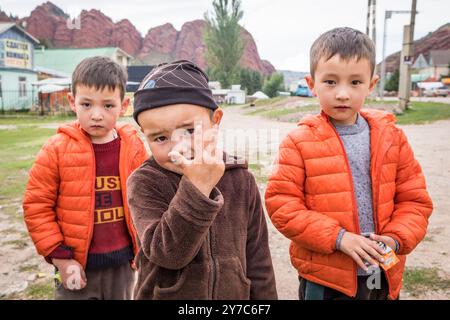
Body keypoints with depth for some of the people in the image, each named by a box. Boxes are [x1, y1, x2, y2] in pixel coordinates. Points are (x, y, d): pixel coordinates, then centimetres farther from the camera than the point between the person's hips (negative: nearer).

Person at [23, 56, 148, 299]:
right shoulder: (57, 150, -12)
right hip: (77, 266, -2)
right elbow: (36, 206, -7)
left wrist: (143, 246, 6)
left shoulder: (134, 147, -5)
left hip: (123, 263, 2)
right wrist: (59, 257, -10)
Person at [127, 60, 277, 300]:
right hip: (163, 294, -2)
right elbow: (166, 252, -27)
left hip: (233, 293, 2)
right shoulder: (145, 183, -16)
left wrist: (265, 295, 2)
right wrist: (197, 187, -36)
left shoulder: (240, 180, -9)